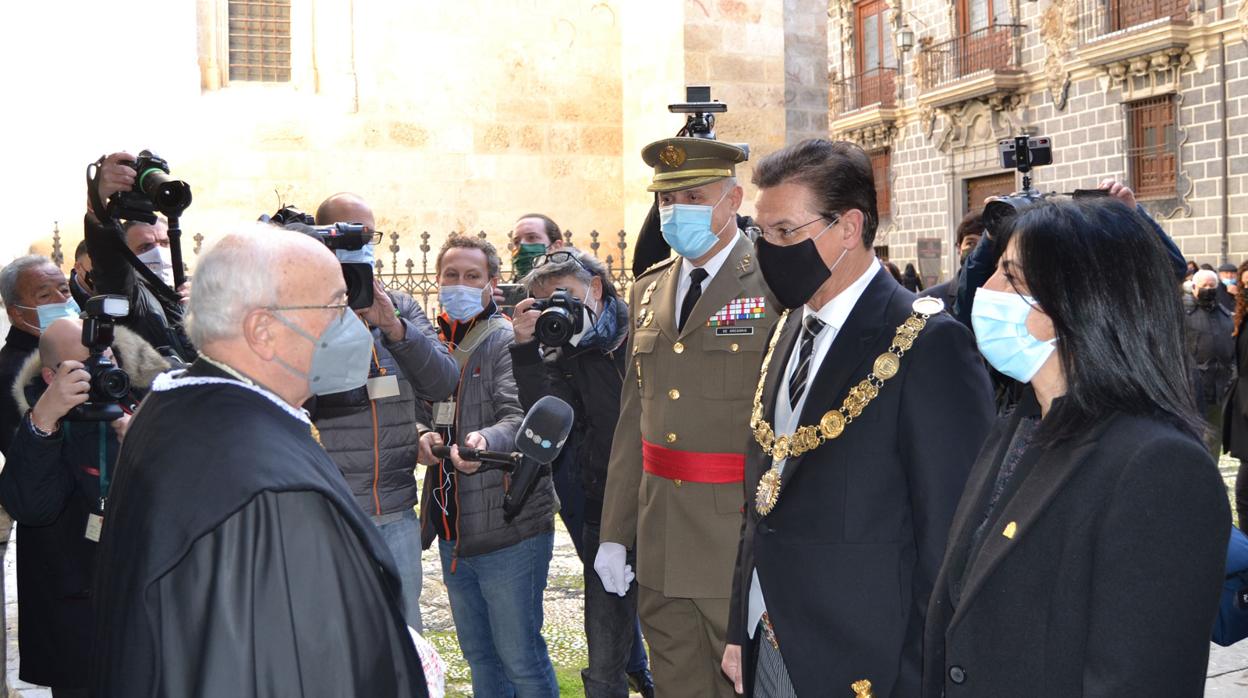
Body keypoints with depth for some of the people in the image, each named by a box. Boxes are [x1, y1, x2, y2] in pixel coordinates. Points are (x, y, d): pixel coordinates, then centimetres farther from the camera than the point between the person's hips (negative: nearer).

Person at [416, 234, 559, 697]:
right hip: (452, 532, 7)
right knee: (478, 655, 19)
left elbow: (521, 418, -23)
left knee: (520, 657, 1)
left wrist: (486, 441, -44)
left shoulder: (508, 342, -10)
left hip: (508, 531, -7)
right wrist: (421, 436, -7)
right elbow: (418, 412, 17)